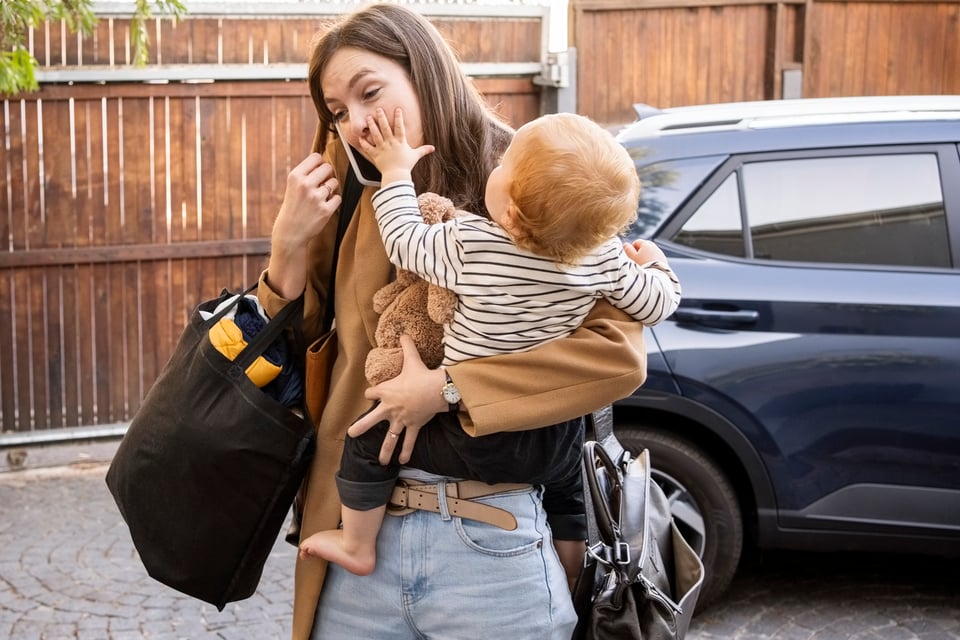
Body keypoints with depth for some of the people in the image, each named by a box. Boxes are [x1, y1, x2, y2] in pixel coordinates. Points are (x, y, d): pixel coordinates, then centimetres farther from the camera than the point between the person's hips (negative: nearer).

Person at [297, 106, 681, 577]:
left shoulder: (470, 245, -22)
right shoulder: (605, 256, -12)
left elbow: (403, 242, -6)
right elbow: (656, 305, 2)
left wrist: (395, 171, 8)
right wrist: (654, 264, 23)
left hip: (474, 446, -4)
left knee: (369, 436, 13)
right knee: (567, 482, 36)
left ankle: (356, 546, 25)